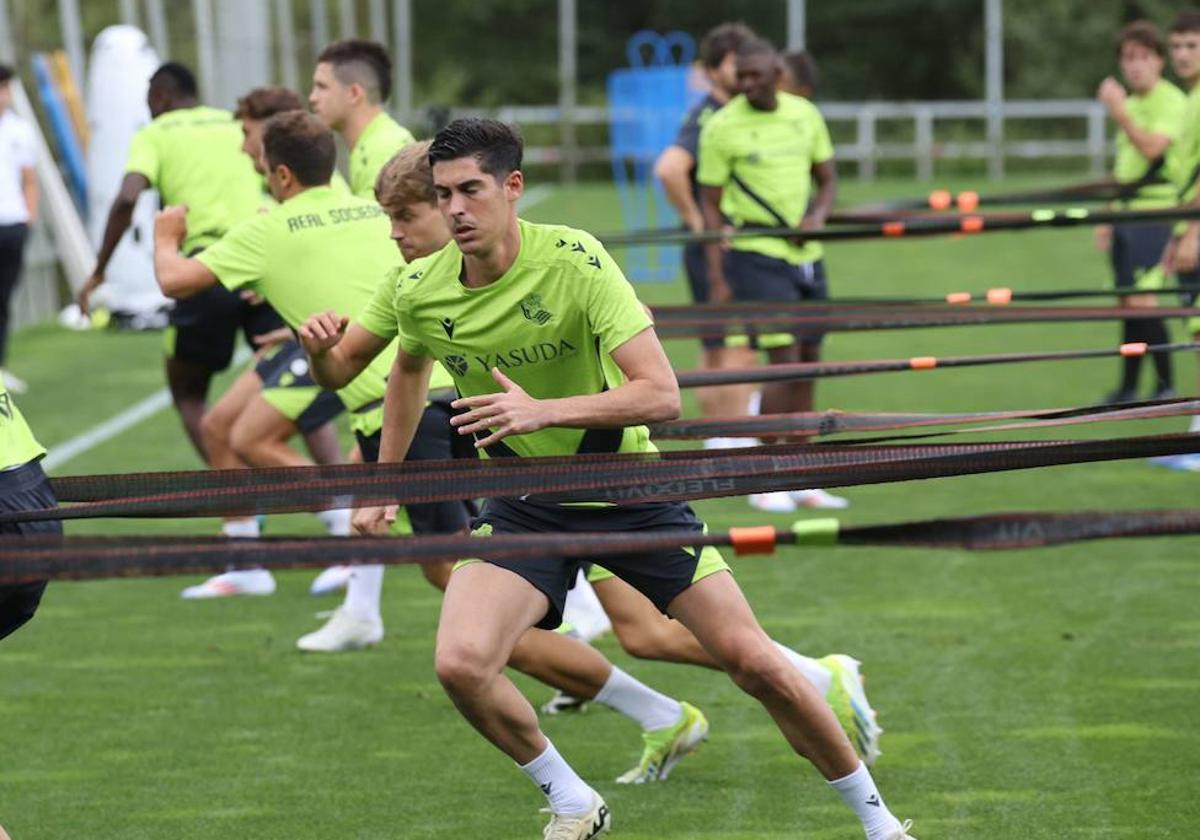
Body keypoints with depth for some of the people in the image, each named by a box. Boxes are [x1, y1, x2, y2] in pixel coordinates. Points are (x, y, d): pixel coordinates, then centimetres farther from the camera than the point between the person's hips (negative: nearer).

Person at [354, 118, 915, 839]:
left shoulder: (575, 261, -22)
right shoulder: (421, 293, -10)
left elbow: (662, 394, -28)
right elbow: (409, 368, 16)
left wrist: (544, 411, -39)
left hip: (629, 490, -2)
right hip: (524, 503, 2)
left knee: (752, 660, -5)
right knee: (462, 665, -23)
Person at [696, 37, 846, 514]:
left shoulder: (805, 115, 6)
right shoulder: (722, 127, -7)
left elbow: (827, 177, 16)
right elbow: (710, 206, -4)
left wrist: (818, 215, -6)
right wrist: (716, 278, -9)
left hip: (805, 254, 5)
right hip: (756, 255, -5)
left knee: (808, 364, 7)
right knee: (784, 359, -13)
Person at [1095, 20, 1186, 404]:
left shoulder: (1171, 102, -9)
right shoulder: (1130, 103, 18)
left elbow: (1152, 148, -24)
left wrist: (1120, 113, -29)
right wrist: (1107, 218, 21)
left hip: (1154, 213, -8)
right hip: (1125, 213, 8)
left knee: (1142, 302, -12)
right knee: (1129, 303, 8)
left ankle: (1166, 385, -4)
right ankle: (1128, 389, 11)